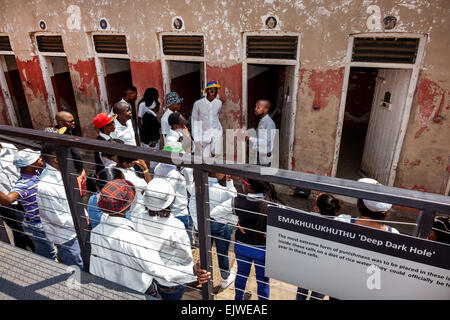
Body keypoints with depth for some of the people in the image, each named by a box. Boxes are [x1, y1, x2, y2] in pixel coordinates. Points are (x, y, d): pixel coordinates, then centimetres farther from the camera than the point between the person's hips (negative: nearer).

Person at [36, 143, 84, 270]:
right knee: (79, 270, 9)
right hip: (66, 237, -8)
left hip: (76, 229, 8)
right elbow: (58, 218, -24)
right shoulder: (46, 188, -33)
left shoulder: (60, 171, -5)